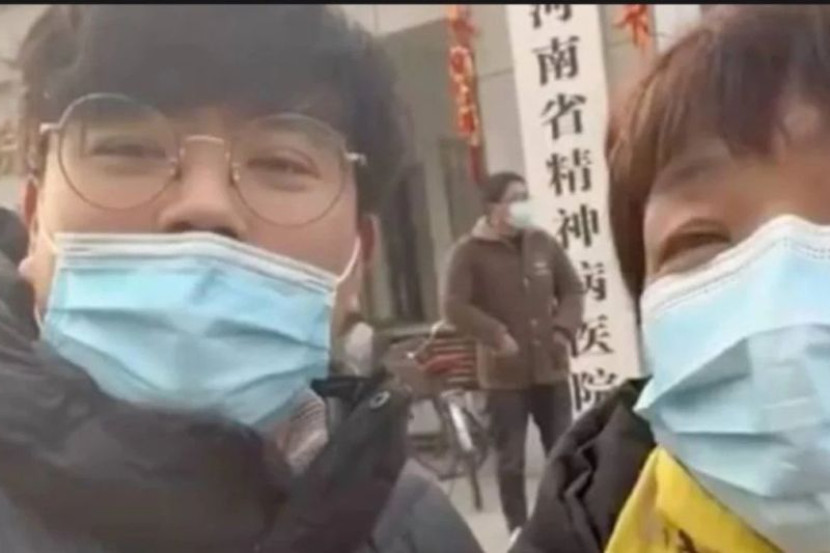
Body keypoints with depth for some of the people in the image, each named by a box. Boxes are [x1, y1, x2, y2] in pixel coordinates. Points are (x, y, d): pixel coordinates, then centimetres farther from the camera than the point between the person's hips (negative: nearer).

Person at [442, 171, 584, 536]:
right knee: (511, 461, 3)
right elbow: (454, 308, -14)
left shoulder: (542, 242, 5)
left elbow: (572, 290, 13)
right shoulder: (470, 251, -8)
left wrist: (564, 328, -3)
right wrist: (497, 336, -20)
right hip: (505, 374, -4)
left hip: (551, 368, 4)